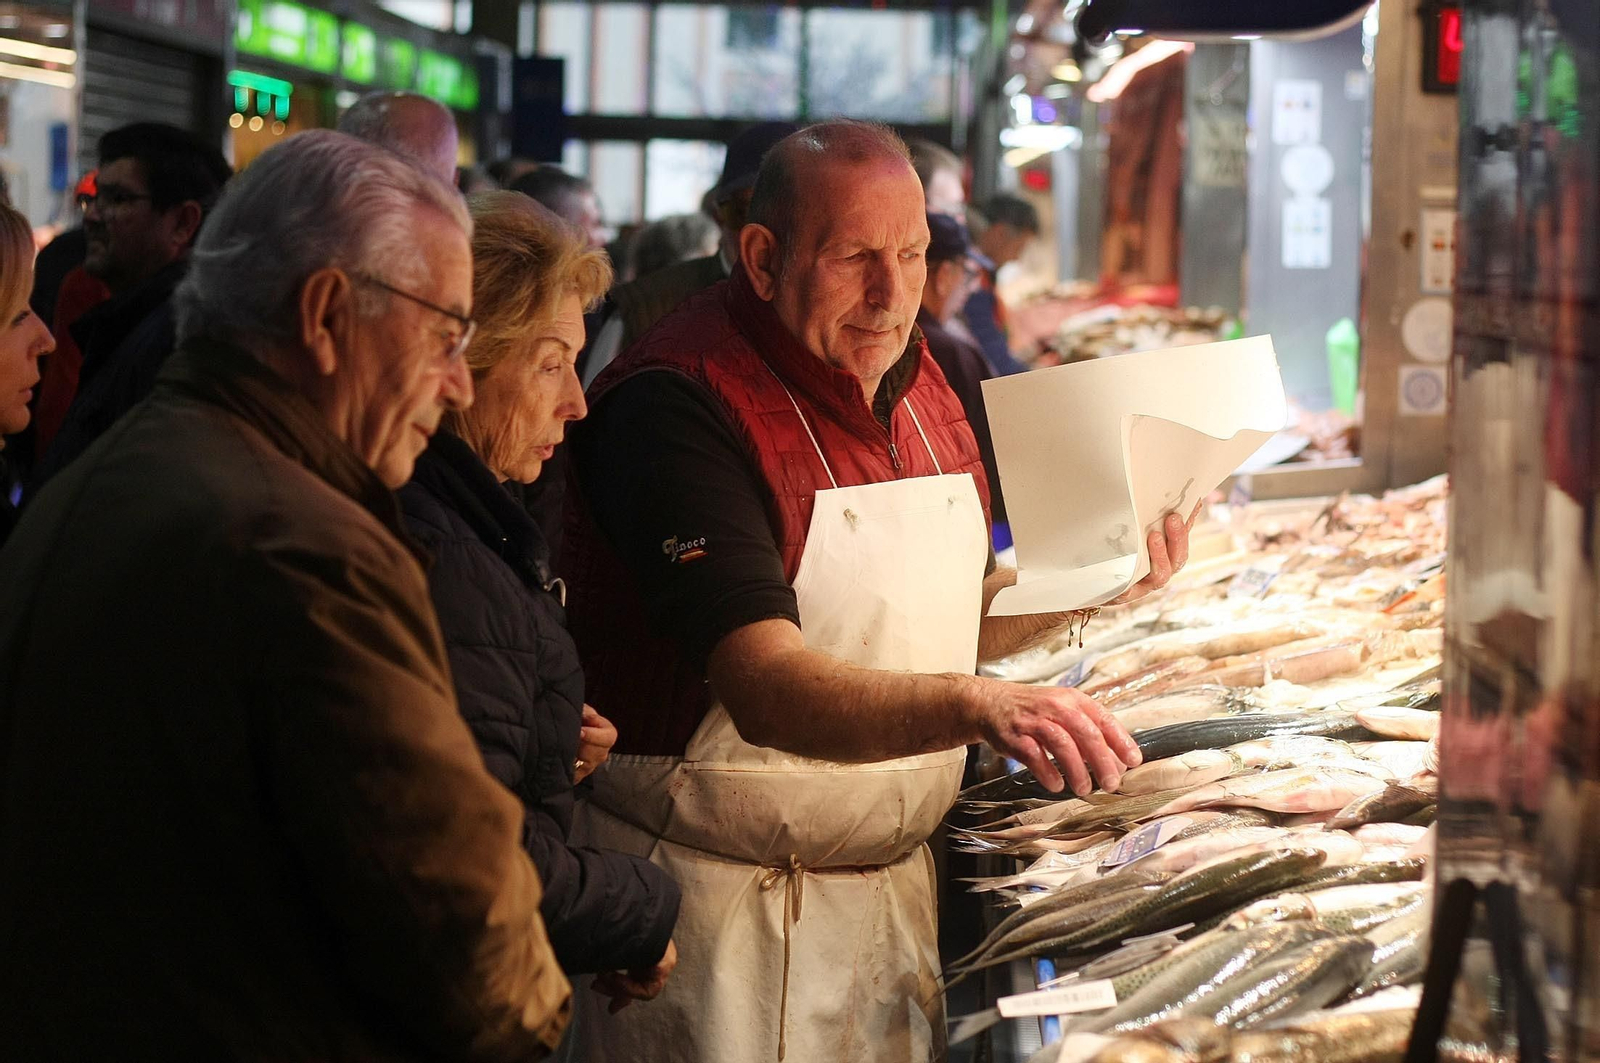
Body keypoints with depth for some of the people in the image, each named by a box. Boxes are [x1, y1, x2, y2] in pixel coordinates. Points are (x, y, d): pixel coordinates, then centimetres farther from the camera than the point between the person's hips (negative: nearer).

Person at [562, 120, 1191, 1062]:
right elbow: (765, 690, -31)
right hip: (724, 905, -7)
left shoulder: (922, 383, 6)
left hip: (896, 880, 7)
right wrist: (977, 705, -45)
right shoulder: (676, 404, -20)